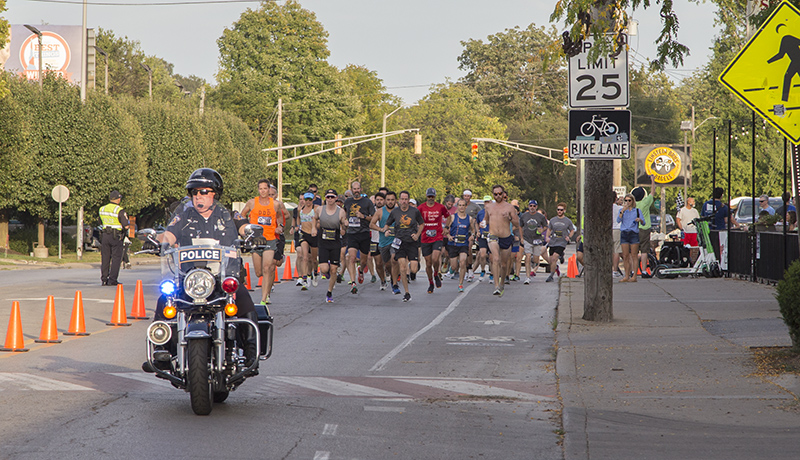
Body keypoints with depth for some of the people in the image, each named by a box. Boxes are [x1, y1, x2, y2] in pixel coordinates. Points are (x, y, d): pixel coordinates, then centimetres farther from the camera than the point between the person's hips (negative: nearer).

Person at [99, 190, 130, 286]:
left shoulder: (102, 209, 7)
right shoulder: (120, 211, -13)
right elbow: (126, 226, -14)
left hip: (105, 235, 5)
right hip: (116, 236, -5)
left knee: (105, 258, 11)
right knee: (116, 258, 0)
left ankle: (104, 279, 12)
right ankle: (112, 280, -4)